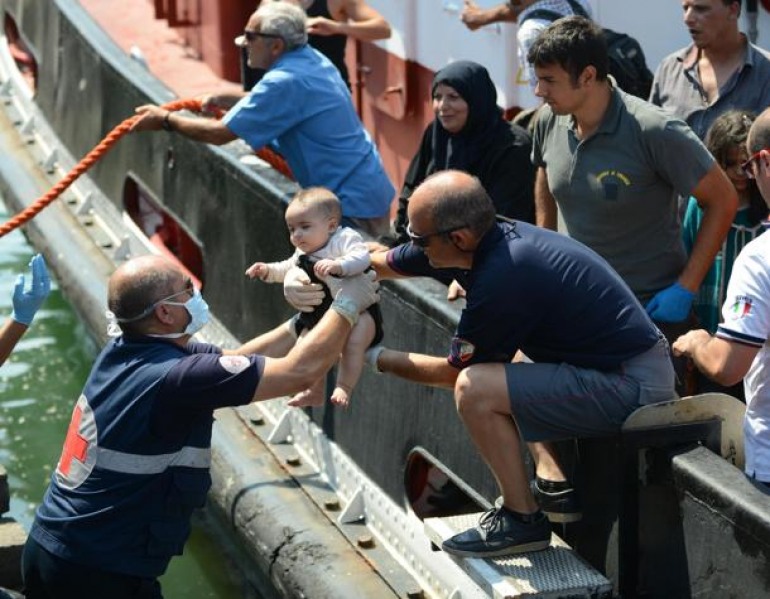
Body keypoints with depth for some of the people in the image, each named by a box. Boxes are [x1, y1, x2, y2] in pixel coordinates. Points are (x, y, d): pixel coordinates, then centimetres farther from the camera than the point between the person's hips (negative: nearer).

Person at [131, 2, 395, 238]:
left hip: (353, 204, -10)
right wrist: (222, 100, 17)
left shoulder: (286, 81, -22)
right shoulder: (312, 60, 7)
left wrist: (165, 119, -2)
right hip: (369, 190, 10)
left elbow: (220, 133, -16)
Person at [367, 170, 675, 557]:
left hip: (631, 387, -10)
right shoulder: (494, 237, 1)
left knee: (474, 388, -18)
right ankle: (554, 484, 18)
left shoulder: (502, 280, -24)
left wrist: (377, 358, 5)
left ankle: (523, 520, -2)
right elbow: (384, 262, 17)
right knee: (497, 362, 27)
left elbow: (453, 372, -7)